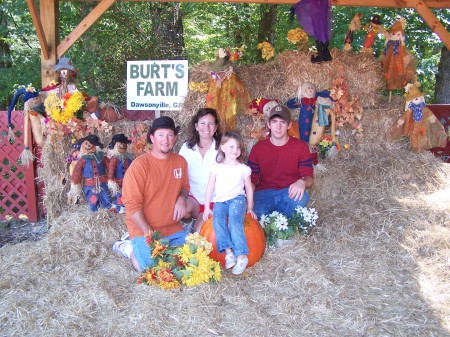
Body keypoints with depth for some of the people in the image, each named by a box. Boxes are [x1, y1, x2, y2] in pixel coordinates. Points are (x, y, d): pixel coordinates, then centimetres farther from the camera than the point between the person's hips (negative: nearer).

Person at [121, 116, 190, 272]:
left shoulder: (180, 161, 4)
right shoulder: (140, 165, -15)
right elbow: (132, 205, -15)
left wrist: (181, 198, -4)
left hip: (173, 228, 6)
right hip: (144, 229, -6)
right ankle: (132, 249, 9)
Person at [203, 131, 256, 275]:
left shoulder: (243, 168, 8)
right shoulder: (217, 167, 9)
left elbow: (249, 188, 13)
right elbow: (210, 187, 8)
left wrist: (250, 207, 12)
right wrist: (207, 207, 5)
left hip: (237, 198, -2)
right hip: (220, 201, 2)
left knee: (235, 220, -29)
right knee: (217, 220, -29)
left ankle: (241, 255, -31)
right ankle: (228, 251, -30)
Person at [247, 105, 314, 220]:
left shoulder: (301, 146, 0)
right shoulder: (258, 149, 3)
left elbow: (309, 178, -3)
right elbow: (252, 180, 3)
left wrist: (302, 182, -29)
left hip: (289, 194, 1)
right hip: (264, 193, -1)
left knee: (300, 198, -35)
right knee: (255, 212, -34)